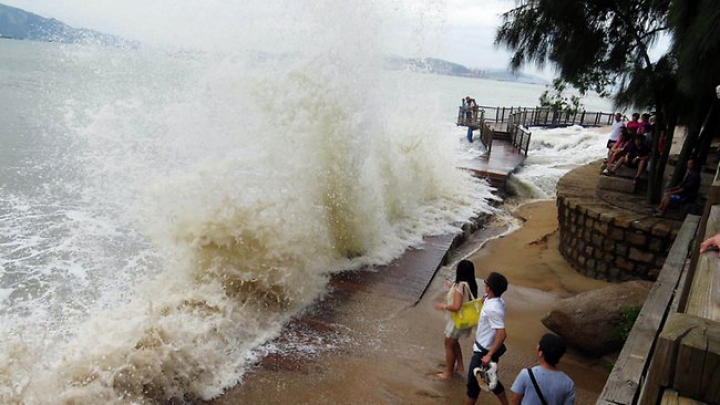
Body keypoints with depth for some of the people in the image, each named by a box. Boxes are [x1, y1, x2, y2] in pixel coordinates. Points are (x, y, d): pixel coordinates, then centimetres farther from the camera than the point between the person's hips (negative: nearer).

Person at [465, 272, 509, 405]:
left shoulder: (493, 309, -30)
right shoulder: (497, 301, -1)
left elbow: (502, 334, -34)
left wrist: (489, 355, -29)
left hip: (484, 351, -9)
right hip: (484, 348, 9)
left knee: (473, 382, 7)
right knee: (491, 380, 24)